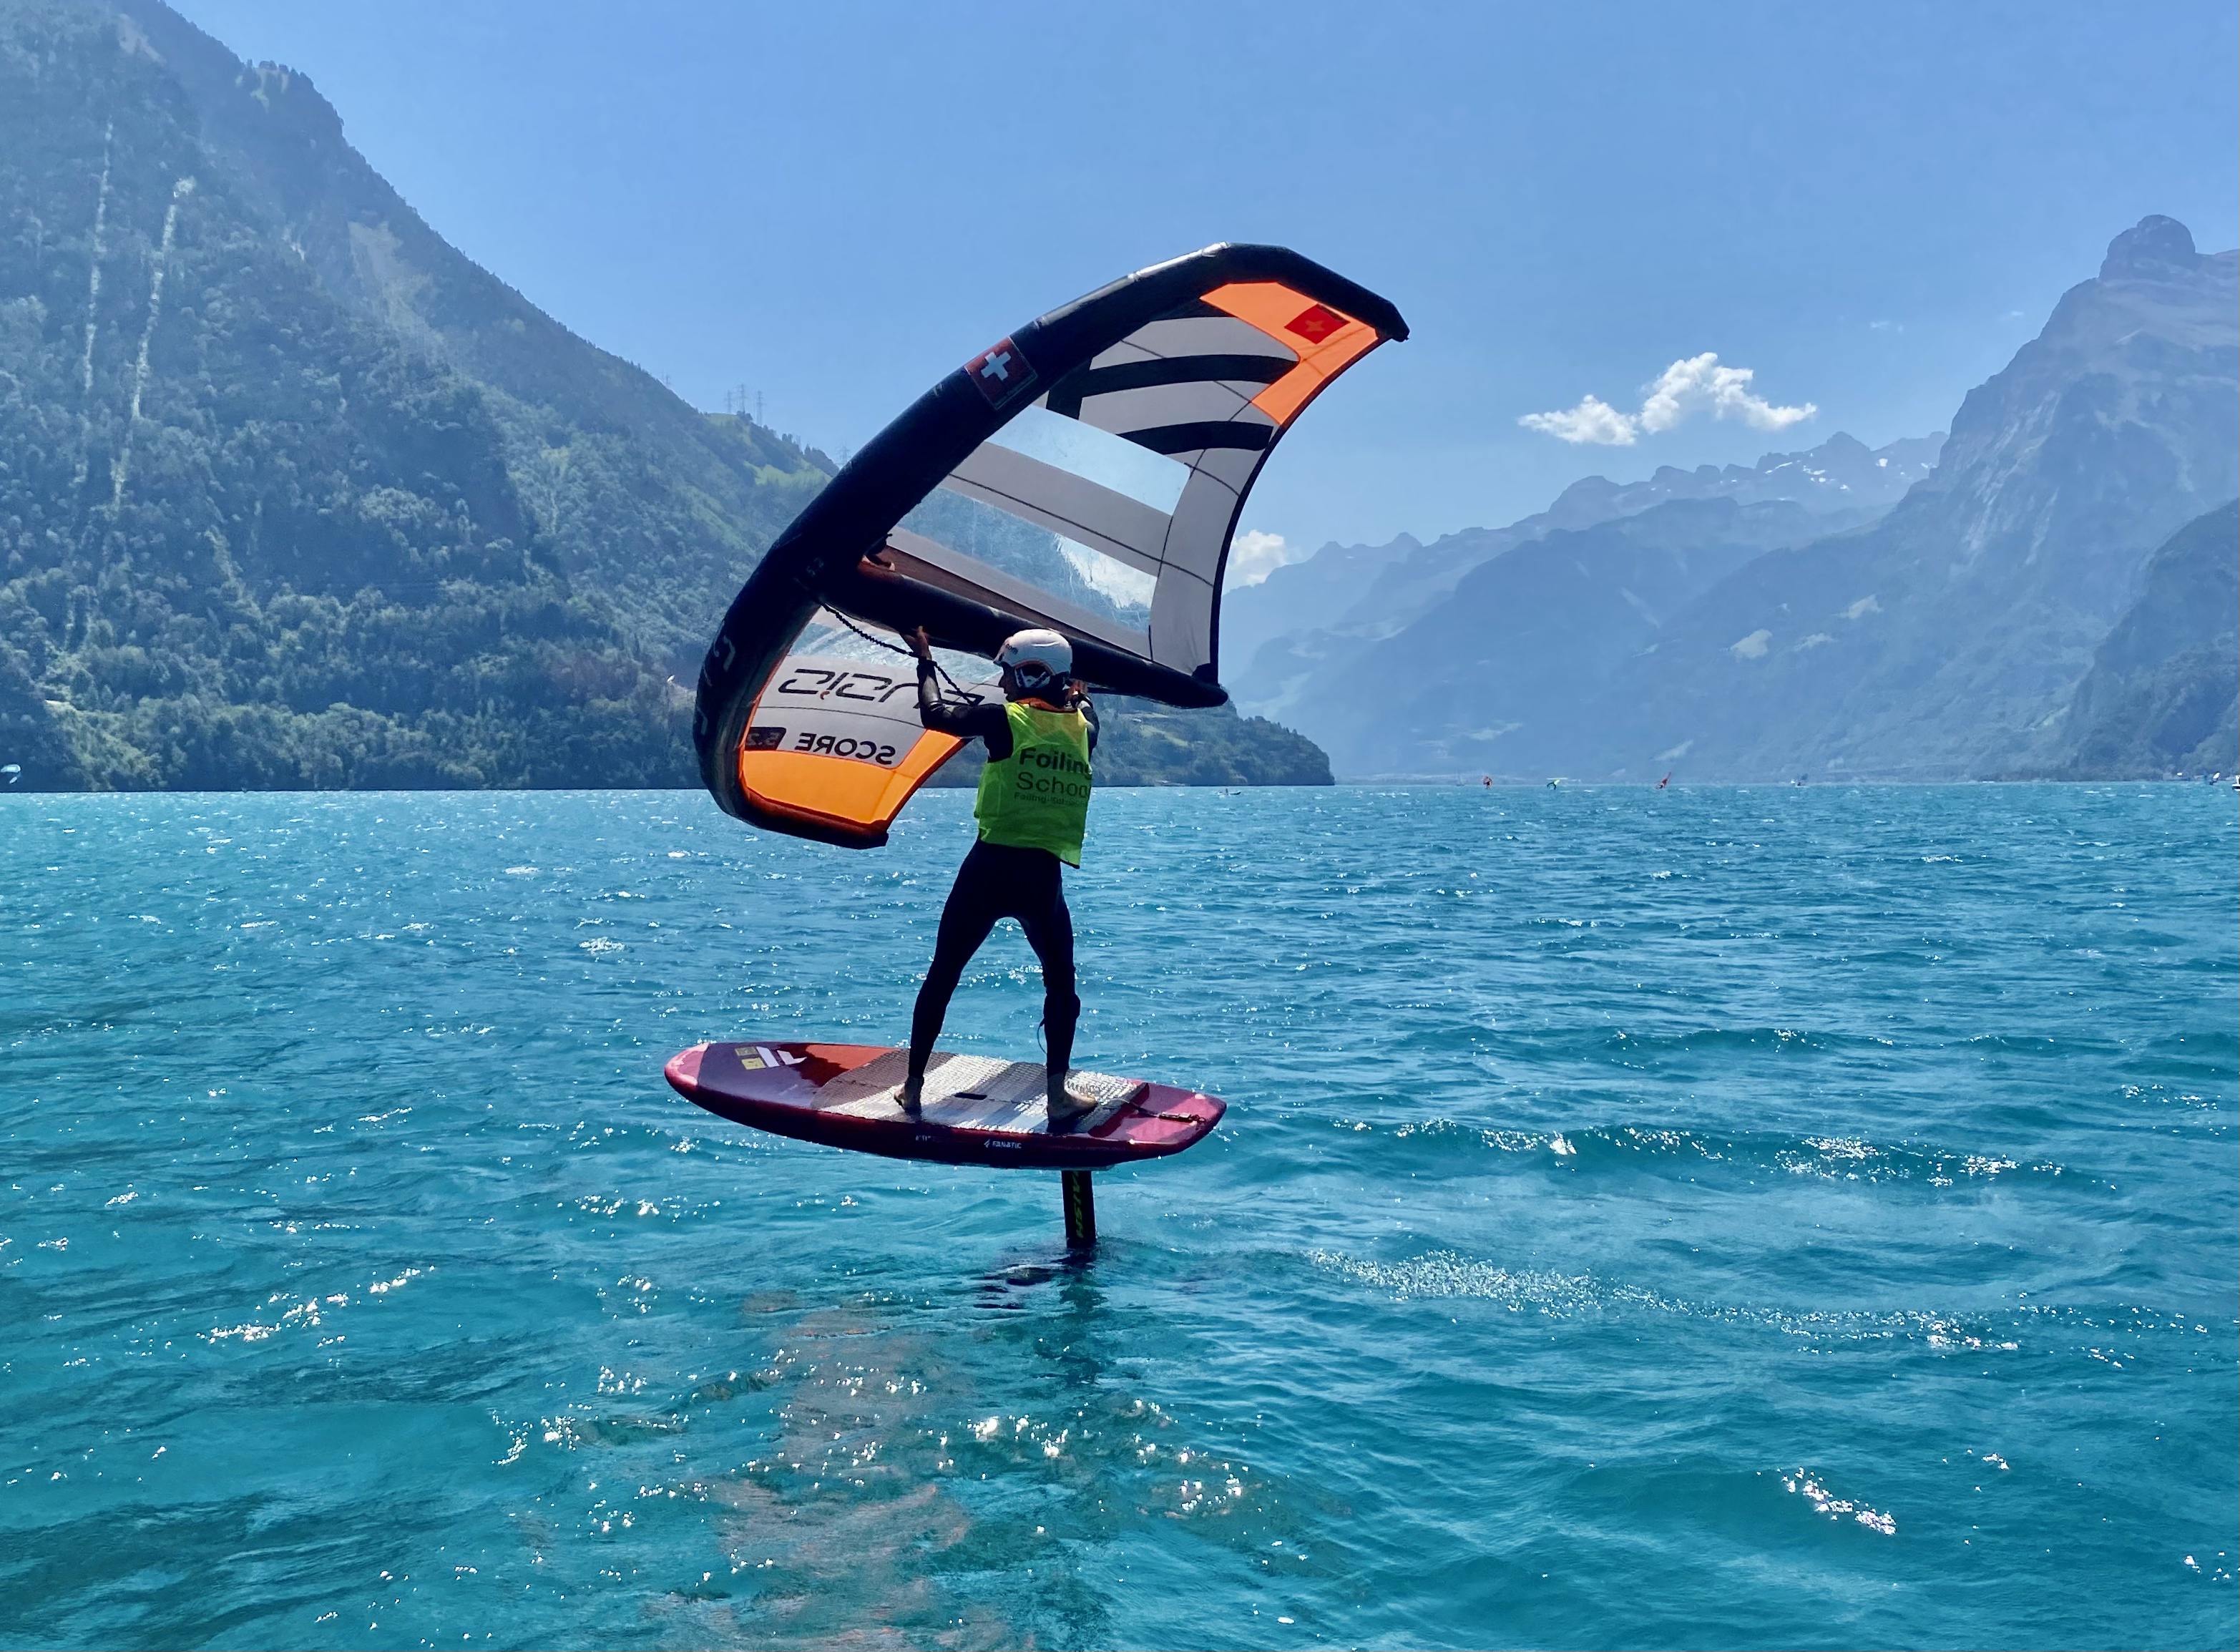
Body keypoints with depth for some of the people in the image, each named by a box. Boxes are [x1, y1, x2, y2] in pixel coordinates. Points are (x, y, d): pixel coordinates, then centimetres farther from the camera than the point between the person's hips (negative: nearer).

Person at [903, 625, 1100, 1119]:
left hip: (991, 866, -2)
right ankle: (1057, 1095, 11)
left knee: (942, 976, 13)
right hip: (1045, 875, 2)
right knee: (1061, 985, 19)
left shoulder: (1005, 720, -5)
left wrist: (925, 658, 20)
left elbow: (935, 713, 7)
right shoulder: (1084, 728, 5)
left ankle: (913, 1088, 19)